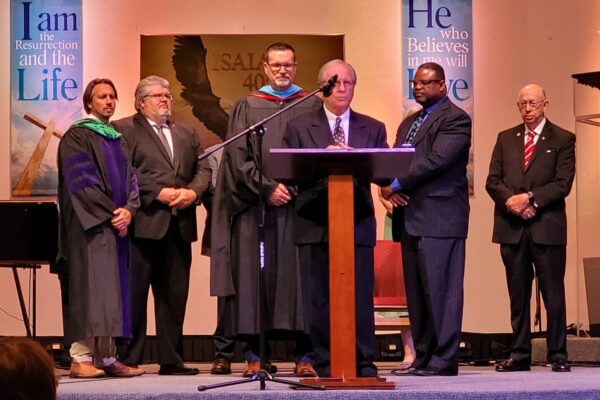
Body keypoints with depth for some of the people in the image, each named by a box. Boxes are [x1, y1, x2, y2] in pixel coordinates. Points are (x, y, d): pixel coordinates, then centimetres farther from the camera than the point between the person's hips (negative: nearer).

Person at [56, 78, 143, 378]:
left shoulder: (116, 138, 20)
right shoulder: (77, 136, -2)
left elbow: (129, 178, 13)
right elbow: (81, 181, -12)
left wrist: (128, 210, -6)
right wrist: (110, 213, -15)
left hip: (117, 224, 7)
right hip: (90, 226, -7)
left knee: (112, 294, 4)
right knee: (90, 288, -12)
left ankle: (107, 357, 4)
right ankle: (81, 358, -14)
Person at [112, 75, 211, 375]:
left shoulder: (186, 134, 23)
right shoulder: (124, 130, 3)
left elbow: (203, 169, 14)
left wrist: (193, 191, -6)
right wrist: (158, 193, -15)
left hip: (179, 224, 6)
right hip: (144, 222, -6)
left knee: (174, 295, 6)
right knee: (134, 294, -4)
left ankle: (171, 359, 11)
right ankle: (129, 359, 1)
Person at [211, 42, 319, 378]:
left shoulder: (313, 107, 12)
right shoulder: (247, 108, 11)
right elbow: (239, 158, 2)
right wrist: (267, 188, -10)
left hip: (301, 206, 0)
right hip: (256, 208, 0)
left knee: (301, 275, -4)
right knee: (256, 277, -2)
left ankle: (305, 356, -1)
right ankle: (255, 355, 2)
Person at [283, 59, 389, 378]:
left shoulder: (373, 129, 14)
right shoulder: (299, 127, 10)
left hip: (358, 224, 1)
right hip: (315, 225, 0)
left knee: (361, 297, -2)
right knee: (319, 298, 0)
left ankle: (364, 364, 3)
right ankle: (325, 365, 6)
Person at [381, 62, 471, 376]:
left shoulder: (455, 119, -4)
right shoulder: (409, 123, 24)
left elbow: (436, 160, -16)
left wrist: (396, 184, -13)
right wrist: (388, 188, -3)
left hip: (439, 217, -8)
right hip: (410, 218, 8)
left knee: (439, 289, -9)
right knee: (416, 292, 8)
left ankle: (444, 360, -7)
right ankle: (422, 358, 12)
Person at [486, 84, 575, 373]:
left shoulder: (562, 140, 4)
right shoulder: (505, 139, 15)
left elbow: (563, 183, -5)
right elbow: (493, 181, 8)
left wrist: (529, 197, -14)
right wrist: (511, 201, -10)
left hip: (547, 227, -3)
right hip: (512, 228, 3)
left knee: (553, 294, -2)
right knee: (518, 294, 6)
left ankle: (558, 355, 2)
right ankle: (519, 355, 10)